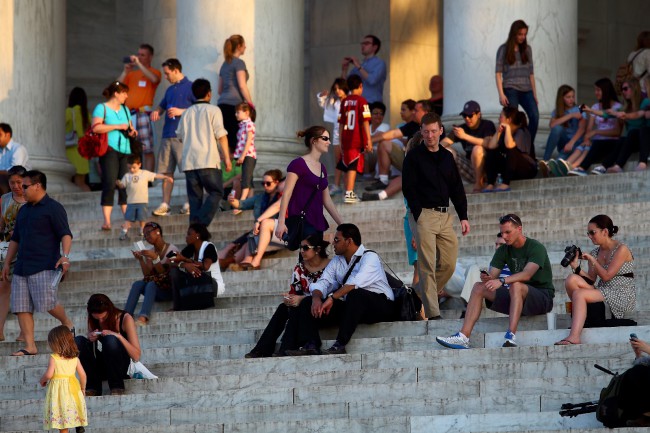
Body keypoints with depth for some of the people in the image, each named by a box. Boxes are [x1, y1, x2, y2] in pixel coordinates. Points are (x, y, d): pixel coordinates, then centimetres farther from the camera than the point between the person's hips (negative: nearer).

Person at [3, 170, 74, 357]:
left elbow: (65, 234, -11)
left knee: (47, 303, -16)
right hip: (22, 268, 8)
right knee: (21, 308, -1)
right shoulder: (24, 210, 21)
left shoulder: (53, 208, -3)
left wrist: (65, 256, -26)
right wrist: (7, 263, 23)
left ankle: (67, 324, 12)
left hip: (45, 266, -8)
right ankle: (29, 346, 0)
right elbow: (15, 239, 27)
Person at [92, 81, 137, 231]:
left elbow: (130, 127, 30)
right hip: (109, 150, -6)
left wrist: (132, 131, 6)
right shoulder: (102, 108, -1)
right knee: (110, 184, -12)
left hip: (125, 151, 6)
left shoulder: (125, 110, 20)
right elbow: (96, 127, -14)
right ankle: (107, 221, -13)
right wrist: (118, 127, -13)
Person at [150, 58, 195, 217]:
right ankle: (165, 204, 7)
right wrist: (156, 112, 12)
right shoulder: (170, 90, 21)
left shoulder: (190, 87, -2)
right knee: (166, 171, 5)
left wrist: (181, 111, -15)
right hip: (167, 135, 8)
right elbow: (162, 105, 34)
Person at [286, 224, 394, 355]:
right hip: (350, 307, 7)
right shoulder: (337, 261, 15)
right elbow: (323, 283, 5)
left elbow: (356, 283, -26)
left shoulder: (370, 257, -9)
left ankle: (340, 344, -43)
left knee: (355, 294, -40)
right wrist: (316, 298, -17)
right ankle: (310, 346, -25)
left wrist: (332, 298, -31)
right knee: (307, 303, -4)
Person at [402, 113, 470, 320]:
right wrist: (419, 215, -15)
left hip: (445, 216, 6)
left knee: (449, 264, 3)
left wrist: (463, 217, 9)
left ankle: (422, 295, 23)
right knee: (427, 266, -9)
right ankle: (433, 313, -12)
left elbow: (457, 189, 17)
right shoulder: (414, 156, -1)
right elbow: (408, 188, -7)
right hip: (425, 214, -6)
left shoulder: (447, 157, 15)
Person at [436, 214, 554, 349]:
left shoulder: (536, 248, -13)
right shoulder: (503, 251, 8)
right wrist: (487, 278, -26)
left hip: (543, 298, -7)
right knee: (479, 287, -6)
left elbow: (527, 275, -29)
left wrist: (502, 281, -41)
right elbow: (492, 275, -1)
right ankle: (463, 336, -20)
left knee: (516, 285, -37)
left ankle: (511, 337, -49)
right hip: (516, 298, 7)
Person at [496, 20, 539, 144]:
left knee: (534, 116, -17)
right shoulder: (504, 49, 3)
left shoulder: (527, 49, 14)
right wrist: (501, 94, -10)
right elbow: (498, 73, 0)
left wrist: (534, 94, 13)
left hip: (526, 90, 3)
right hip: (511, 90, -3)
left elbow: (531, 73, 17)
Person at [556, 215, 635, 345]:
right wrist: (576, 267, -6)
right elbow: (591, 280, 7)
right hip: (603, 292, 7)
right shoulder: (595, 252, 14)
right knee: (571, 279, -16)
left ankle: (574, 337, -40)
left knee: (579, 294, -28)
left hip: (621, 295, -7)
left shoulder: (621, 249, -6)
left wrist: (592, 260, -6)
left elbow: (606, 276, -13)